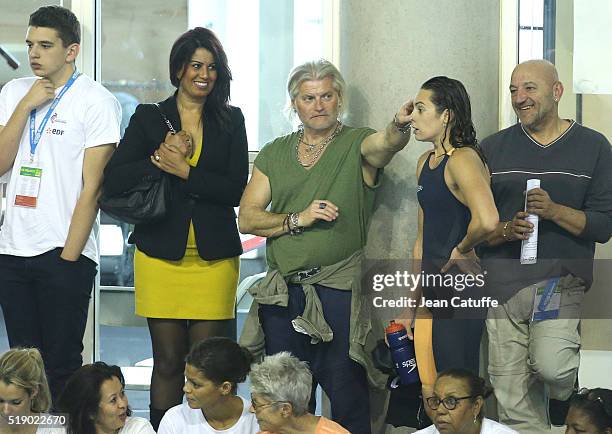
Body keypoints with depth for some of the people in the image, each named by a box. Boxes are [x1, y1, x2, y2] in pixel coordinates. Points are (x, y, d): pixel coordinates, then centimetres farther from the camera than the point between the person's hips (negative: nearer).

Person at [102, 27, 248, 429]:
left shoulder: (231, 120, 8)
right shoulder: (149, 117, 8)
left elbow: (236, 189, -3)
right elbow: (113, 180, -2)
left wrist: (184, 170, -11)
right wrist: (159, 159, -13)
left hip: (214, 256, 0)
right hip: (161, 255, 0)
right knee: (168, 360, 2)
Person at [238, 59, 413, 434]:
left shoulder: (357, 145, 1)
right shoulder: (275, 154, 13)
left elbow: (387, 143, -23)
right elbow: (247, 218, 7)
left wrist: (401, 126, -47)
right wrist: (298, 219, -9)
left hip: (339, 290, -4)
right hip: (283, 294, 4)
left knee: (347, 395, -3)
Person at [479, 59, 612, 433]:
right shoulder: (493, 149, 10)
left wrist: (554, 211, -15)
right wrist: (506, 231, -12)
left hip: (562, 279, -2)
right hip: (502, 284, 2)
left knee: (550, 366, -23)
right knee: (513, 404, 0)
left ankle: (563, 396, 12)